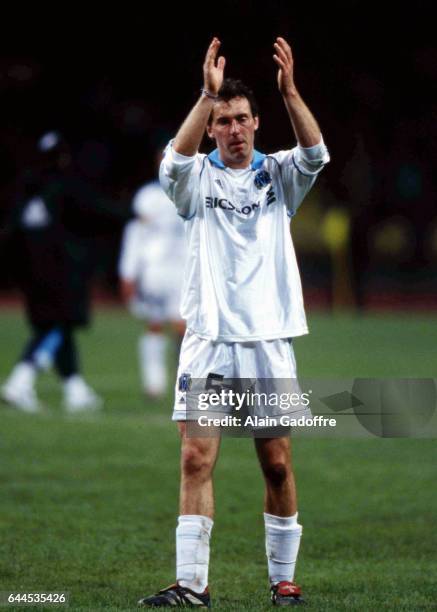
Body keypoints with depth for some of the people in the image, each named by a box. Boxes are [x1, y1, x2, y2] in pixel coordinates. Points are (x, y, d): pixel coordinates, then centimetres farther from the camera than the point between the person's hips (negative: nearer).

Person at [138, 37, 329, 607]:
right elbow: (176, 158, -19)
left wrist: (290, 91, -27)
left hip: (269, 340, 1)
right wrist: (208, 94, -30)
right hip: (208, 340, -1)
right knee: (196, 459, -8)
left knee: (278, 465, 3)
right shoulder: (198, 177, 4)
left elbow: (315, 154, -13)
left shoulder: (279, 175, 7)